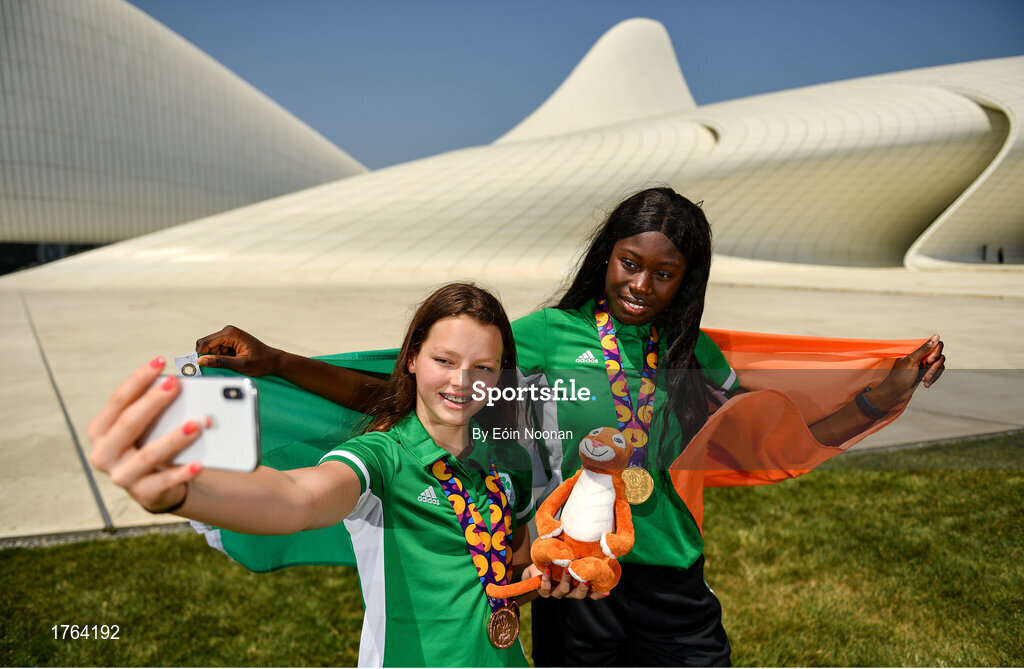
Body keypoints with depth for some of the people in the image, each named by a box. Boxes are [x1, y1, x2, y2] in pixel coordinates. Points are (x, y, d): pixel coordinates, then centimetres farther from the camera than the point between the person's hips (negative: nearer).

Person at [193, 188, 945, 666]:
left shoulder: (695, 356, 2)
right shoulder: (550, 335, -9)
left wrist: (892, 391, 0)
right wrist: (275, 362, -18)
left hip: (677, 587, 3)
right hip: (574, 583, -2)